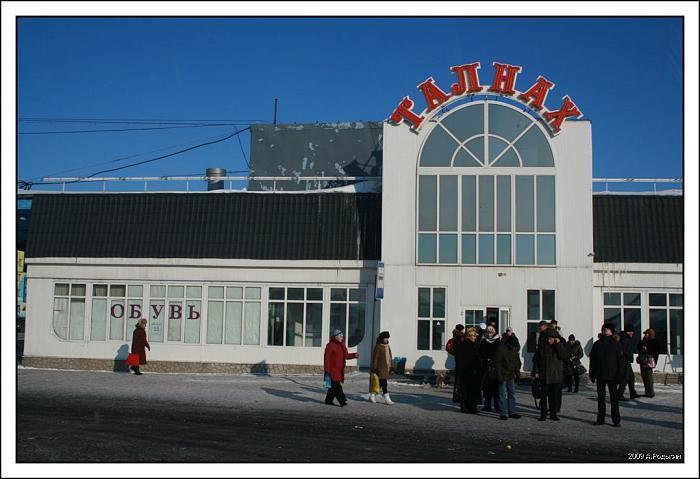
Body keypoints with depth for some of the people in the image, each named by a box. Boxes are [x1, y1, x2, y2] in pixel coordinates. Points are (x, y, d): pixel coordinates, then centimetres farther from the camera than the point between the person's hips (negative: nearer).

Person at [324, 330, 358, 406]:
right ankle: (342, 401, -13)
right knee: (336, 385, -10)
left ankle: (328, 400, 21)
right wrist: (327, 370, -18)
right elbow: (327, 357, -14)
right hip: (333, 369, -9)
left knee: (334, 386, 11)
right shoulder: (330, 345, -11)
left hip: (340, 369, 9)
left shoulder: (342, 345, 15)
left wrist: (354, 355, 5)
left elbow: (346, 355, 21)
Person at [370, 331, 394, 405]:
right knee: (384, 383, -8)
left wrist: (390, 368, 18)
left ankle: (372, 395, 24)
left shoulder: (387, 347, 13)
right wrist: (375, 368, -15)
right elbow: (375, 358, -12)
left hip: (386, 368, 9)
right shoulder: (378, 347, -11)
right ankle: (387, 398, -6)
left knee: (380, 383, 13)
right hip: (381, 368, -9)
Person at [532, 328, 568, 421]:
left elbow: (564, 356, -15)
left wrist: (558, 344, -15)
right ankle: (543, 415, 7)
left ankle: (553, 414, 17)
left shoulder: (559, 347, 4)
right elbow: (535, 360, 10)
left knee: (555, 396, 5)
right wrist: (536, 372, 2)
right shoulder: (542, 348, 5)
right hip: (544, 376, 0)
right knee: (544, 396, 1)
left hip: (556, 377, 0)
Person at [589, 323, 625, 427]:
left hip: (612, 375, -3)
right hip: (600, 375, 3)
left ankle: (616, 420, 6)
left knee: (614, 398, 1)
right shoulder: (597, 344, 7)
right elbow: (592, 359, 9)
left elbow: (620, 360, -2)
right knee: (600, 397, 8)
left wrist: (619, 374, -10)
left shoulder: (616, 344, 0)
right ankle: (600, 419, 15)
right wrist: (592, 374, 3)